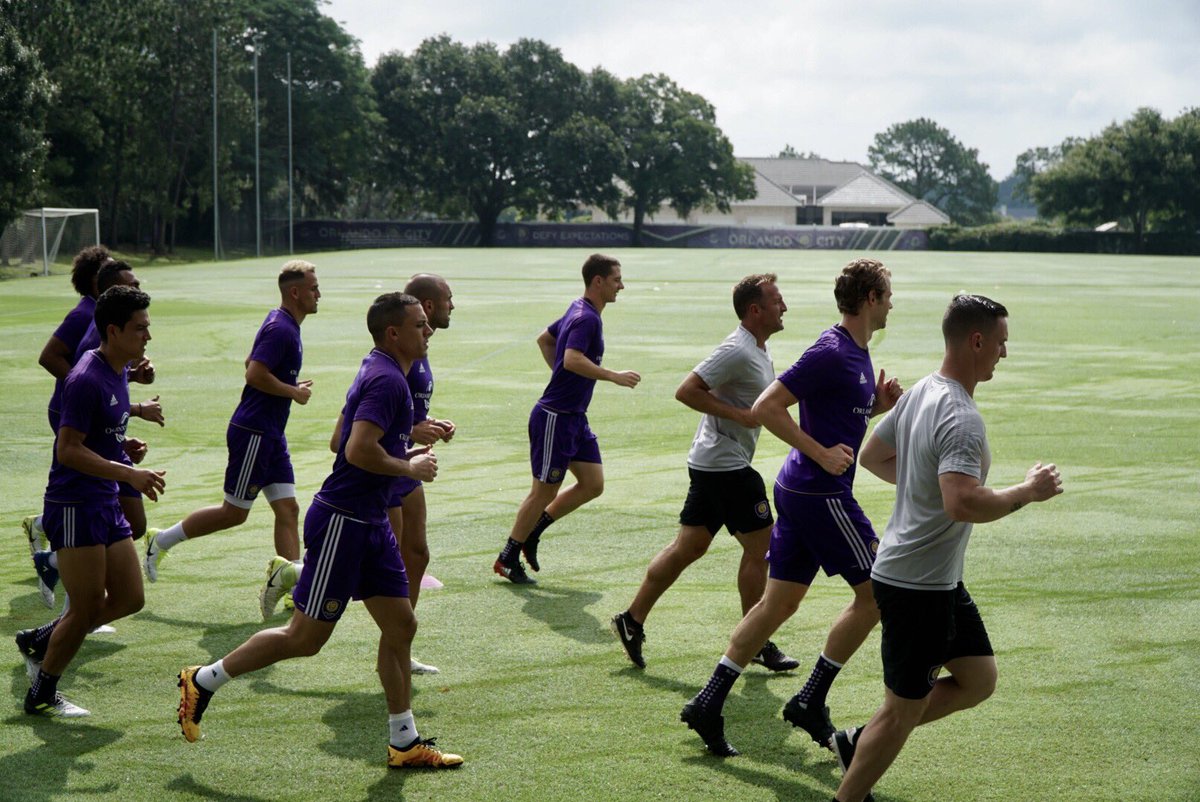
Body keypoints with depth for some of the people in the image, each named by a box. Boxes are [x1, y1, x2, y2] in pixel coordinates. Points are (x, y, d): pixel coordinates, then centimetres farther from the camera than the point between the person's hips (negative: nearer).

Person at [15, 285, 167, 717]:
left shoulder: (117, 372, 10)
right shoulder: (86, 380, -20)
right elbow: (68, 449, -23)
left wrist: (125, 445, 5)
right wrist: (130, 474, -26)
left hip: (105, 505, 9)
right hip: (74, 507, -9)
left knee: (129, 598, 9)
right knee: (87, 609, -3)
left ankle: (39, 641, 24)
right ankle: (42, 695, 15)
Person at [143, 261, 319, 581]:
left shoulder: (282, 324, 13)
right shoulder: (280, 328, -18)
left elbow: (251, 364, 24)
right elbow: (255, 374, -27)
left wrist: (290, 384, 14)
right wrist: (294, 392, -16)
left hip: (270, 434, 10)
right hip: (253, 433, -10)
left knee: (288, 509, 3)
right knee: (234, 513, 0)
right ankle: (162, 540, 14)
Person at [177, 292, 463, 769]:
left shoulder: (378, 373, 15)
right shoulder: (387, 380, -17)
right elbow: (359, 450, -29)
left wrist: (406, 449, 15)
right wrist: (409, 469, -15)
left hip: (370, 523, 10)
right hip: (342, 522, -10)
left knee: (401, 627, 8)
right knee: (305, 638, -2)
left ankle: (405, 743, 15)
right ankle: (204, 681, 13)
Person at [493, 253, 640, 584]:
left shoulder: (579, 311, 12)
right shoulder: (586, 318, -19)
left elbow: (544, 338, 25)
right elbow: (572, 359, -33)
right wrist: (614, 376, -29)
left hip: (574, 418, 10)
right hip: (554, 417, -10)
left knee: (593, 484, 8)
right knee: (544, 491, -1)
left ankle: (532, 531, 19)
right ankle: (507, 558, 11)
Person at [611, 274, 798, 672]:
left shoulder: (759, 349, 14)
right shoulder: (737, 351, -17)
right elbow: (686, 391, -22)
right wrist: (738, 414, -22)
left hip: (711, 463, 10)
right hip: (726, 465, -10)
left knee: (688, 546, 11)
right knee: (758, 546, -2)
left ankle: (633, 620, 15)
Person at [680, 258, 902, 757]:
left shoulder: (857, 352, 14)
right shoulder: (831, 352, -17)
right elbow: (766, 408, -21)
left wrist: (877, 404, 8)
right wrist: (822, 454, -20)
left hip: (800, 491, 10)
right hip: (820, 494, -10)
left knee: (779, 602, 10)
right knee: (874, 592, 0)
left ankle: (709, 703, 9)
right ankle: (810, 701, 6)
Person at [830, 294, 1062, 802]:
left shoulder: (921, 393, 7)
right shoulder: (961, 418, -24)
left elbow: (873, 456, 19)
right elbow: (964, 504, -35)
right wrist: (1026, 492, -21)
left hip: (939, 582, 10)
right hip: (917, 586, -10)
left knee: (979, 680, 18)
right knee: (904, 709, 2)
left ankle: (859, 743, 24)